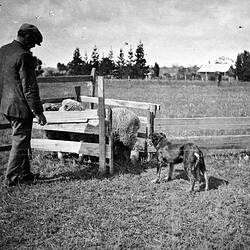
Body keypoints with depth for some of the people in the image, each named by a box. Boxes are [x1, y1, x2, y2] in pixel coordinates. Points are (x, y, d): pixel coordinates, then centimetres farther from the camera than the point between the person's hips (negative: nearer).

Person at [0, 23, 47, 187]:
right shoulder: (24, 56, -19)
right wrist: (38, 112, -15)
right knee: (20, 142, 3)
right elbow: (30, 88, -20)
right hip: (20, 106, -9)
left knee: (21, 141, 19)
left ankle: (24, 174, 28)